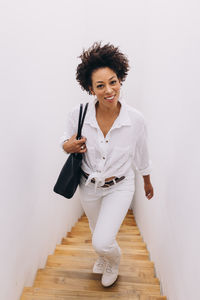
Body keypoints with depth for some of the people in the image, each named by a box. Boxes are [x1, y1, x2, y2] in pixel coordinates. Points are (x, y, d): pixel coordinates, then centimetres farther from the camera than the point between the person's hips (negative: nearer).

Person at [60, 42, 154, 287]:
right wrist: (69, 146, -25)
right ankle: (103, 257, 64)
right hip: (88, 184, 3)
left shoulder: (136, 120, -23)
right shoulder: (78, 114, -21)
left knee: (102, 242, -10)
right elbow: (66, 141, 0)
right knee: (96, 230, 27)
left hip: (120, 186, -2)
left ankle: (114, 261, 31)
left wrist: (147, 182, 11)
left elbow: (141, 155, -4)